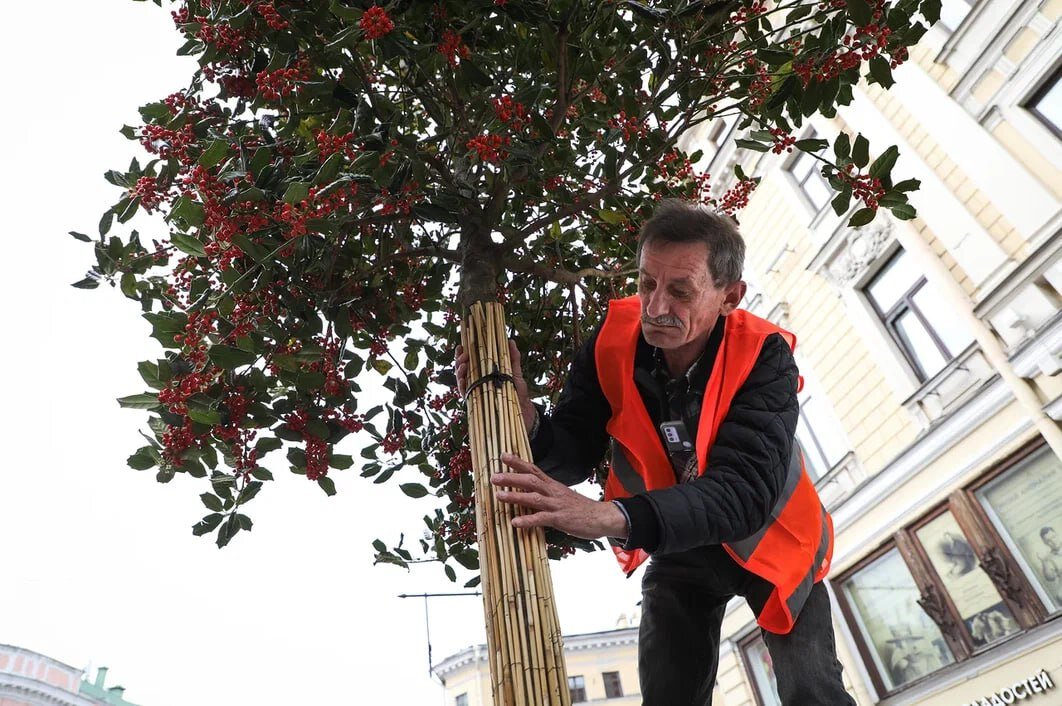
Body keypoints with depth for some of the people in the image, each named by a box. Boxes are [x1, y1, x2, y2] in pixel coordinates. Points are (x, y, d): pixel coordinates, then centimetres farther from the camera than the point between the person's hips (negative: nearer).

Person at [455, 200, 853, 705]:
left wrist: (612, 517, -57)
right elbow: (572, 456, -20)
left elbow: (745, 489, -42)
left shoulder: (763, 356, -30)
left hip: (768, 543, -1)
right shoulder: (612, 341, -22)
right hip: (678, 550, 2)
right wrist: (520, 410, -43)